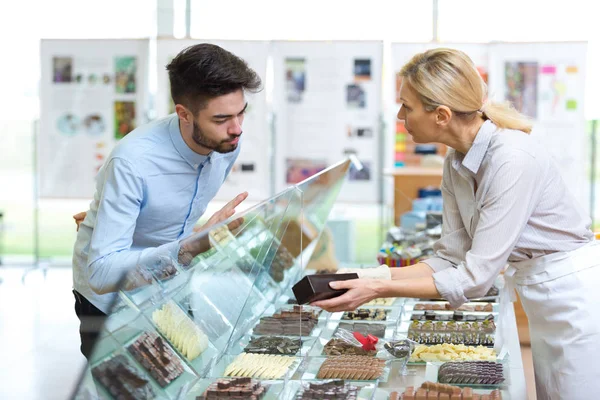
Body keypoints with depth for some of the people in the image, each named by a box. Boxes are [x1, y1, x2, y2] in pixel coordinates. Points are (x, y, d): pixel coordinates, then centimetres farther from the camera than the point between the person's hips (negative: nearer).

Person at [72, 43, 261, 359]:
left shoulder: (227, 143, -13)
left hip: (171, 286, 5)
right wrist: (197, 244, -44)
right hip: (111, 300, -5)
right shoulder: (132, 162, -31)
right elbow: (102, 274, -35)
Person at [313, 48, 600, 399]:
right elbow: (452, 258, 3)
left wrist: (379, 289, -23)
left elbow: (476, 277, -26)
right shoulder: (457, 162, -1)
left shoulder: (512, 158, -27)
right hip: (542, 301, 8)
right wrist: (374, 276, -8)